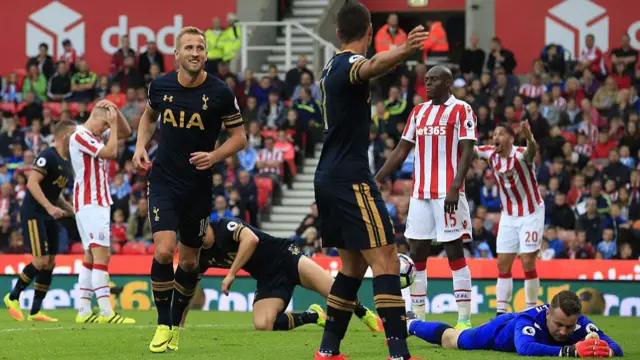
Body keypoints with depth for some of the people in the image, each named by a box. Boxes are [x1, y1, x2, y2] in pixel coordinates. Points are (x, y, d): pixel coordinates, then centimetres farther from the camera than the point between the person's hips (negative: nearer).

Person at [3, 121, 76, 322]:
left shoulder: (66, 162, 14)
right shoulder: (48, 156, -14)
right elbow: (32, 183, -22)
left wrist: (70, 209, 12)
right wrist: (49, 207, -28)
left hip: (49, 216, 9)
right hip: (33, 213, -9)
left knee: (50, 263, 4)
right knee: (41, 261, -14)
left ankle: (35, 311, 9)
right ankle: (13, 298, 3)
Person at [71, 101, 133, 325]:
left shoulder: (96, 136, 16)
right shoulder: (80, 136, -12)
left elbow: (126, 132, 20)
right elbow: (110, 152, -19)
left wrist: (116, 112, 5)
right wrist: (112, 124, -10)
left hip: (99, 202, 10)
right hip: (90, 203, -10)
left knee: (92, 257, 8)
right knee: (101, 255, -16)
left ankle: (84, 311, 7)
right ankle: (106, 312, -23)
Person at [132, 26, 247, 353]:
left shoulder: (220, 93, -9)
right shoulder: (160, 86, -3)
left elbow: (239, 136, -2)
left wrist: (215, 155, -19)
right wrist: (141, 145, 2)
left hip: (198, 185, 0)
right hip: (163, 180, 0)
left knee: (189, 260, 9)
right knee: (164, 250, -17)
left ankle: (176, 324, 29)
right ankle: (163, 324, -3)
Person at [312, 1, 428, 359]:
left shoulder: (334, 67, 16)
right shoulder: (349, 64, -13)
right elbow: (371, 66, -40)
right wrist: (402, 51, -61)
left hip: (330, 179, 10)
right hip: (351, 179, -10)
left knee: (354, 264, 17)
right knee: (386, 259, -13)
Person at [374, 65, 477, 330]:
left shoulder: (461, 110, -3)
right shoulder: (418, 112, 16)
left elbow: (467, 152, -10)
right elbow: (401, 151, 19)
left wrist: (455, 187, -21)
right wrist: (376, 180, 12)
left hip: (447, 193, -6)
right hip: (420, 193, 6)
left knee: (455, 252, -5)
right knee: (416, 254, 5)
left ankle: (464, 319, -4)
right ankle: (418, 317, 11)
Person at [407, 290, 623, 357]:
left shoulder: (580, 324, -40)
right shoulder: (530, 320, -50)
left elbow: (615, 348, -44)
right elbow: (525, 348, -70)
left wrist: (606, 350, -69)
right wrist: (571, 351, -77)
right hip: (501, 331, -4)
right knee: (450, 340, 23)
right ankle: (410, 325, 53)